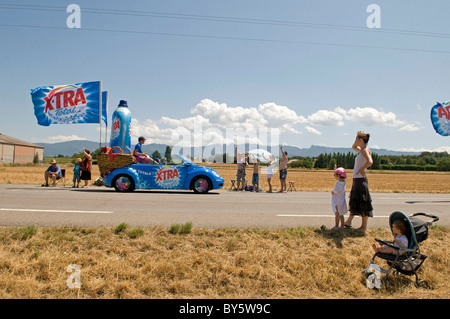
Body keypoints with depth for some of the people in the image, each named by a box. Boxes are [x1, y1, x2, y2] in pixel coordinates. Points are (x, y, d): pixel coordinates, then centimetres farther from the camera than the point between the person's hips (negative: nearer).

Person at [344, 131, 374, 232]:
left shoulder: (365, 150, -13)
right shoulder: (361, 151, 14)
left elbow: (370, 162, -31)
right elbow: (353, 147, 36)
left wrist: (361, 169, -19)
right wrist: (357, 140, 21)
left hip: (361, 180, -10)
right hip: (356, 179, 10)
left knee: (362, 203, -1)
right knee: (353, 202, 18)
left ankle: (364, 226, 9)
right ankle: (348, 222, 30)